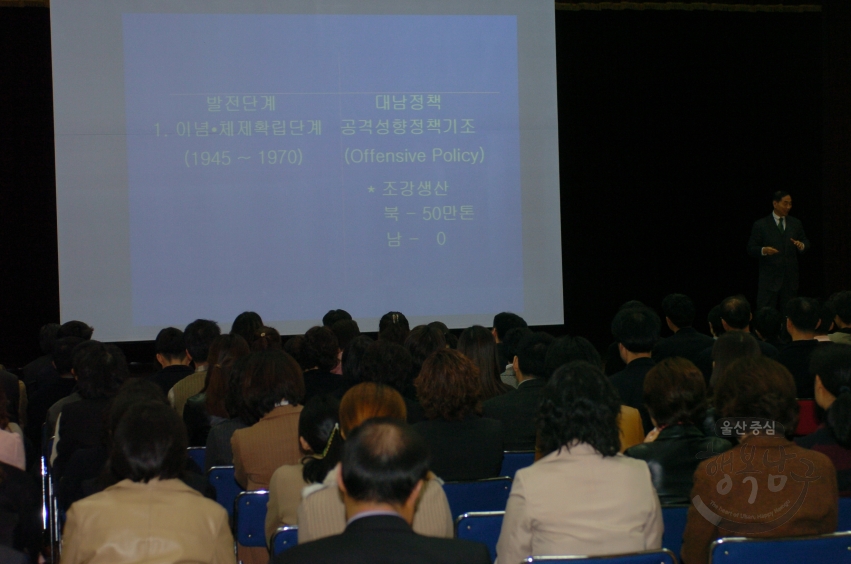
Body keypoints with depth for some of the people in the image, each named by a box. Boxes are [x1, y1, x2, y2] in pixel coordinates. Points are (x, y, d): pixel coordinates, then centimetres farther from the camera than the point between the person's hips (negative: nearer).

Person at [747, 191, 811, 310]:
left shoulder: (796, 223, 12)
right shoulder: (760, 225, 0)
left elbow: (806, 243, 14)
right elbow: (751, 249, -1)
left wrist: (802, 245, -10)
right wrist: (763, 250, -22)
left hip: (790, 278, 4)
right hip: (769, 277, -4)